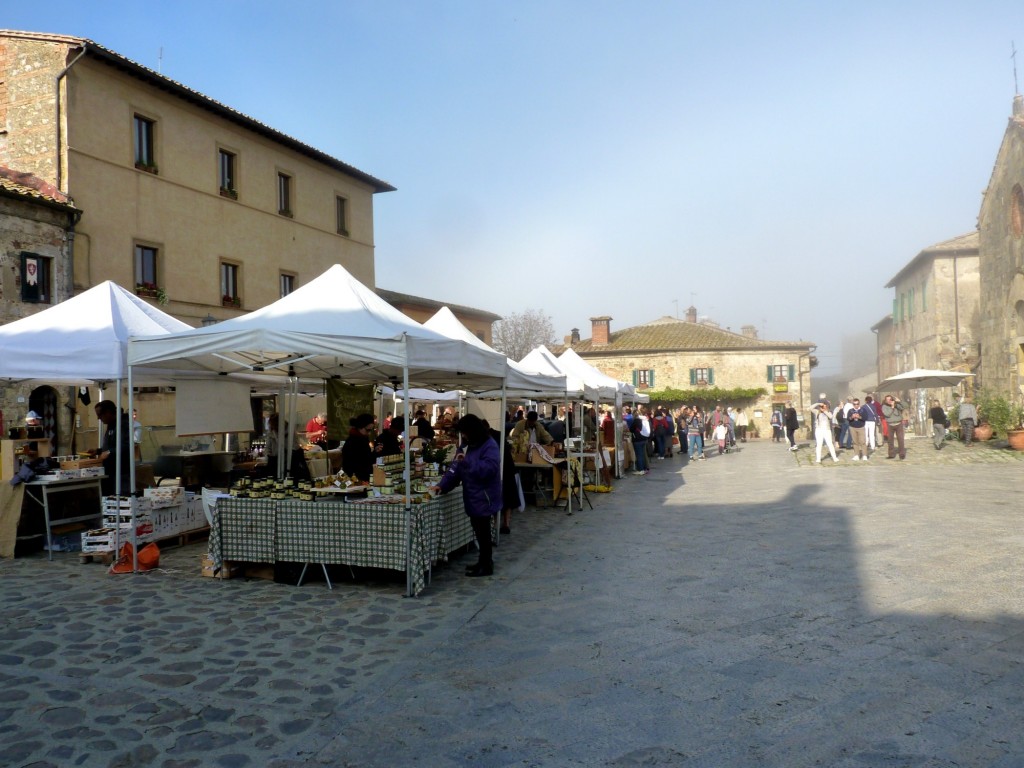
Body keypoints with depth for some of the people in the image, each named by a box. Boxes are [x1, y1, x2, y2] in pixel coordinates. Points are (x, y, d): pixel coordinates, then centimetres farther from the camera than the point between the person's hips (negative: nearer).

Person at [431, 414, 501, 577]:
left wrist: (468, 461, -29)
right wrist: (443, 485, -3)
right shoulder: (468, 446, 12)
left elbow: (489, 469, -28)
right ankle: (484, 562, 28)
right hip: (473, 497, 8)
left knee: (483, 532, 0)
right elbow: (456, 468, 8)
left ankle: (486, 565, 10)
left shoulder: (490, 446, -15)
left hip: (484, 498, -8)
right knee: (479, 531, 16)